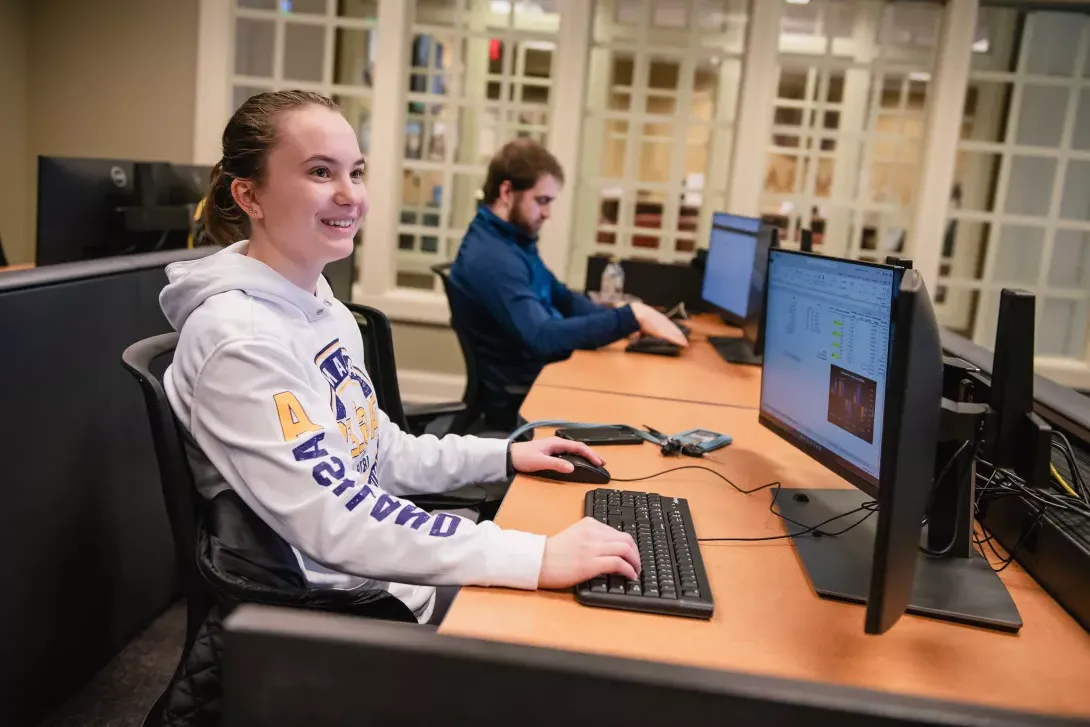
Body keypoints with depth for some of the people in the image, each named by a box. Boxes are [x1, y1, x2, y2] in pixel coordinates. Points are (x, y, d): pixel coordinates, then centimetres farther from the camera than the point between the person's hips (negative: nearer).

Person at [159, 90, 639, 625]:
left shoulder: (322, 307, 5)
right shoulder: (240, 340, -25)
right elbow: (337, 523, -32)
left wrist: (505, 455, 5)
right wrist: (537, 557, -35)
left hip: (379, 572, 8)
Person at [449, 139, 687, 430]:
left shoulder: (514, 240, 8)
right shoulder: (491, 258, -24)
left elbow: (562, 299, 16)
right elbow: (542, 338, -34)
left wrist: (620, 319, -2)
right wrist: (630, 317, -32)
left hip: (542, 377, 9)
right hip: (520, 401, -9)